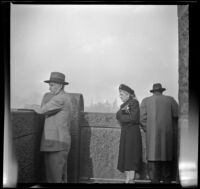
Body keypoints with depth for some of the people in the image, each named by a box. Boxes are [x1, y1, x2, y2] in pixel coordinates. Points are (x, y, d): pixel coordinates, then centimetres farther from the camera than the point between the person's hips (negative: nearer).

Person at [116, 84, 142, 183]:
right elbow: (117, 116, 5)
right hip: (124, 132, 8)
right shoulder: (123, 105, 19)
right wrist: (122, 111, -14)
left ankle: (131, 179, -6)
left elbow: (133, 118, -15)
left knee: (131, 155, -8)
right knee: (124, 156, 5)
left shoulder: (134, 103, -5)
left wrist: (122, 117, -4)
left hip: (132, 132, -8)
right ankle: (127, 178, 9)